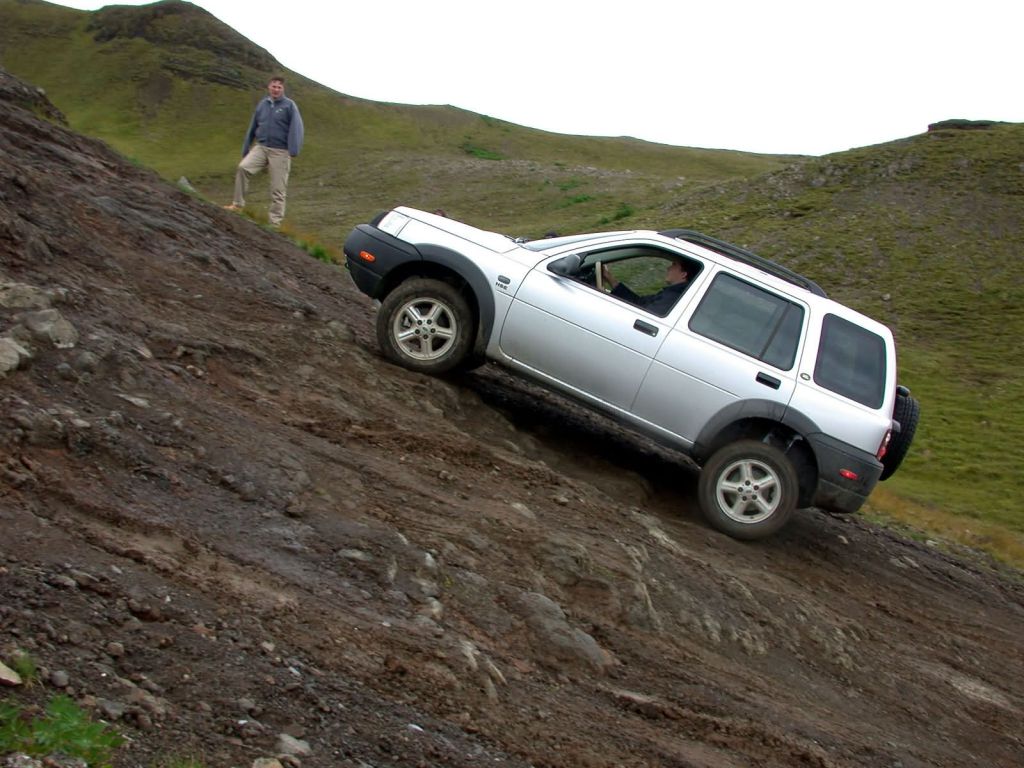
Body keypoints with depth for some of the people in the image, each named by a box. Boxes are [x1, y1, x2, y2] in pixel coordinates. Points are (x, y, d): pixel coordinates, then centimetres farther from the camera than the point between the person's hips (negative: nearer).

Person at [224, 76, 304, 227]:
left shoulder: (289, 105, -2)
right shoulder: (262, 104, 12)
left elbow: (296, 128, -12)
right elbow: (252, 128, 19)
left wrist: (293, 150, -24)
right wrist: (245, 149, 19)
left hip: (280, 151, -3)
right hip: (261, 147, 4)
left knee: (278, 190, -2)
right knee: (243, 168, -20)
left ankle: (275, 222, 8)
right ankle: (238, 204, -9)